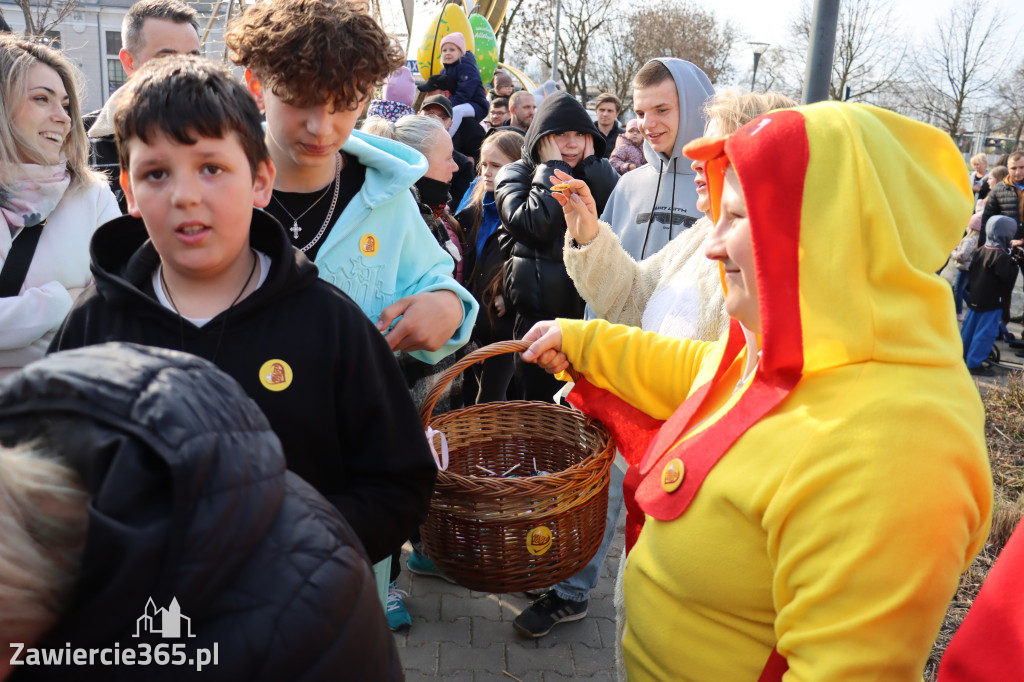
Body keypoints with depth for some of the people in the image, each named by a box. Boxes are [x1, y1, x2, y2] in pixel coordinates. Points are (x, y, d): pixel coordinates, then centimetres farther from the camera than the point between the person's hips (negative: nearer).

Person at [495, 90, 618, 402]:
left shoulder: (597, 174, 10)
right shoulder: (516, 175, 2)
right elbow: (533, 225, -17)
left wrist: (591, 162, -7)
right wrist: (552, 168, -10)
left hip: (591, 306, 3)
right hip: (539, 313, -2)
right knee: (541, 405, 7)